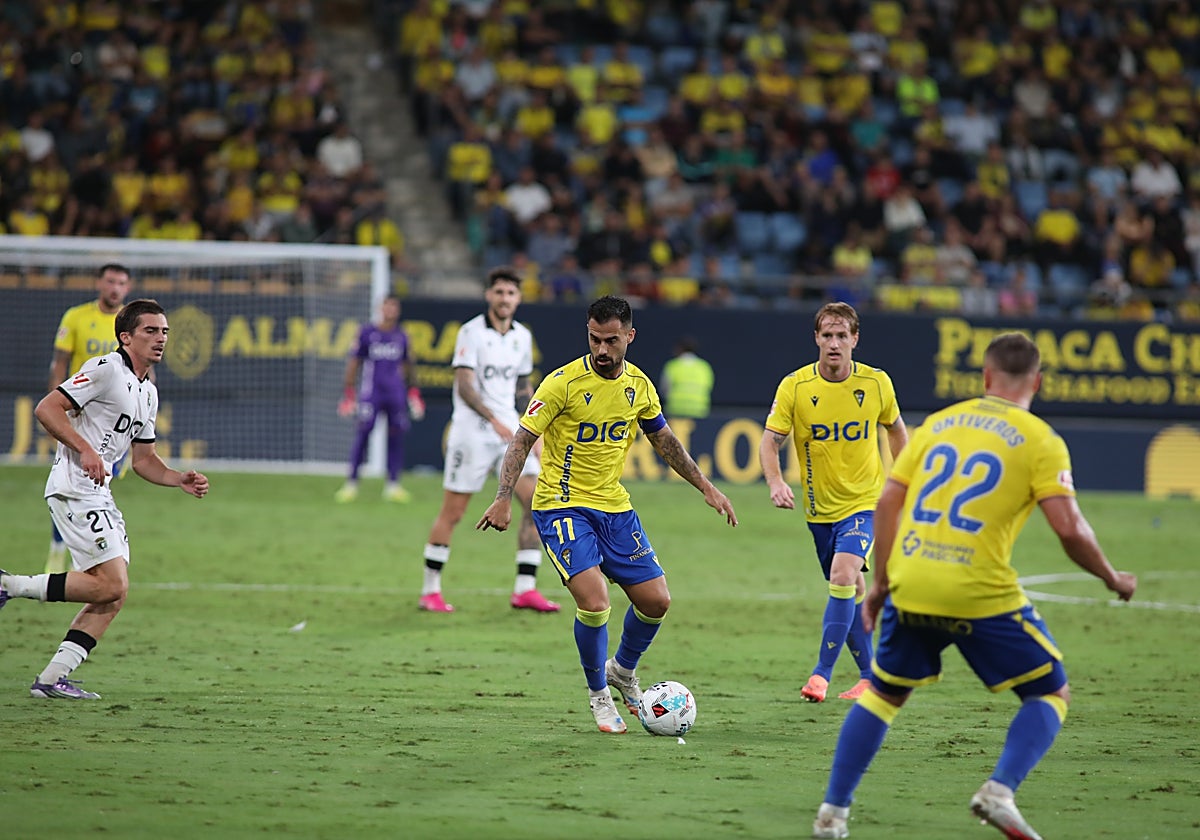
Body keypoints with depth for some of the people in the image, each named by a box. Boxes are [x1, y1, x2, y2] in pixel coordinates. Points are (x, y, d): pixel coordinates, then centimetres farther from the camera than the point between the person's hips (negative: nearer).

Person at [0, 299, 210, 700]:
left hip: (100, 496, 9)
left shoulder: (149, 393, 18)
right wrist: (85, 449, -24)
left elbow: (144, 459, 25)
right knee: (111, 586, -17)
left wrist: (181, 480, 8)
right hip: (74, 490, -9)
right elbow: (47, 408, -14)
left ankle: (52, 679, 5)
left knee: (113, 595, 4)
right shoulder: (105, 369, -9)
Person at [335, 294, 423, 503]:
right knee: (363, 432, -11)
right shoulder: (367, 333, 3)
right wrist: (349, 394, 2)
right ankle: (351, 484, -7)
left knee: (397, 435, -1)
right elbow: (354, 363, 6)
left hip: (396, 393, 3)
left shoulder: (401, 336, 12)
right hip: (371, 391, -3)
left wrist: (413, 393, 22)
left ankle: (393, 485, 7)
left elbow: (407, 366, 22)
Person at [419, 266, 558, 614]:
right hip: (472, 431, -5)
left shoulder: (522, 336, 10)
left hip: (510, 431, 5)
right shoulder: (471, 332, -9)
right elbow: (464, 386, -18)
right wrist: (494, 420, -30)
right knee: (452, 512, -1)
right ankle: (430, 591, 11)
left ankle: (525, 589, -4)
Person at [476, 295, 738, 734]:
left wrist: (706, 487, 17)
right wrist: (504, 498, -24)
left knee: (656, 600, 3)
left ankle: (623, 669, 32)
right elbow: (523, 439, -14)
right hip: (562, 505, -6)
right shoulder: (564, 383, -15)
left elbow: (664, 440, 17)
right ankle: (598, 695, 3)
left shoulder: (639, 385, 2)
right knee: (594, 603, -21)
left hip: (614, 505, 6)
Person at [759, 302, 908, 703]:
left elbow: (895, 428, 11)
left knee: (844, 575, -23)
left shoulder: (876, 383, -7)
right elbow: (770, 441, -9)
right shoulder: (794, 386, -10)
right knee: (850, 592, 13)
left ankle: (822, 673, -18)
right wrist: (775, 482, -27)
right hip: (820, 506, 2)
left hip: (864, 501, -2)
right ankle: (869, 676, 29)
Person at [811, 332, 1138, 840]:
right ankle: (1000, 792, -8)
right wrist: (1112, 579, 7)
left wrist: (882, 583, 19)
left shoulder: (939, 423, 13)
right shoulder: (1040, 440, 0)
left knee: (883, 693, 23)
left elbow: (887, 502, 11)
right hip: (981, 596, -4)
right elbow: (1069, 529, -9)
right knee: (1051, 694, 12)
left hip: (910, 586, 4)